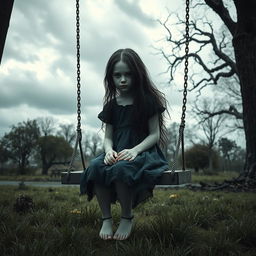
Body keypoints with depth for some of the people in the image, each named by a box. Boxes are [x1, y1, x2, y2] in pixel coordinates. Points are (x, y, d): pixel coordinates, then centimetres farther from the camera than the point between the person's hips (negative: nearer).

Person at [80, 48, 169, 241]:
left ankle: (127, 218, -16)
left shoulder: (147, 100, 1)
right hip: (117, 153, 4)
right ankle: (106, 219, -18)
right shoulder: (111, 105, 13)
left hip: (143, 151, -4)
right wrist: (109, 150, -13)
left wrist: (135, 150, -20)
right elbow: (108, 136, 11)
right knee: (95, 166, -30)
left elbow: (155, 134, -3)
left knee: (121, 167, -38)